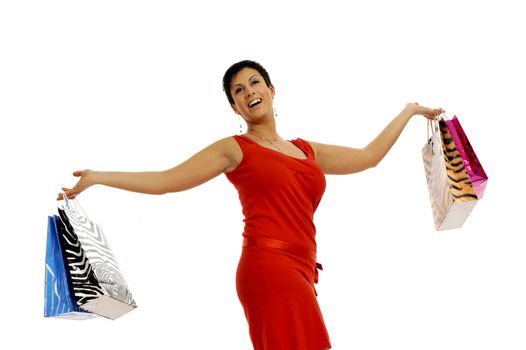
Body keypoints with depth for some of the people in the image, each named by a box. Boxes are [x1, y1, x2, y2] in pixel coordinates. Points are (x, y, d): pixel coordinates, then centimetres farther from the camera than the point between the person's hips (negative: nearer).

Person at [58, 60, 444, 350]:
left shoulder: (307, 150, 23)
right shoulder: (234, 149, 8)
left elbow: (368, 156, 32)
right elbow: (165, 181, 5)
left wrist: (408, 111, 40)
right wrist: (96, 177, -1)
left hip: (299, 273, 6)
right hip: (270, 267, -6)